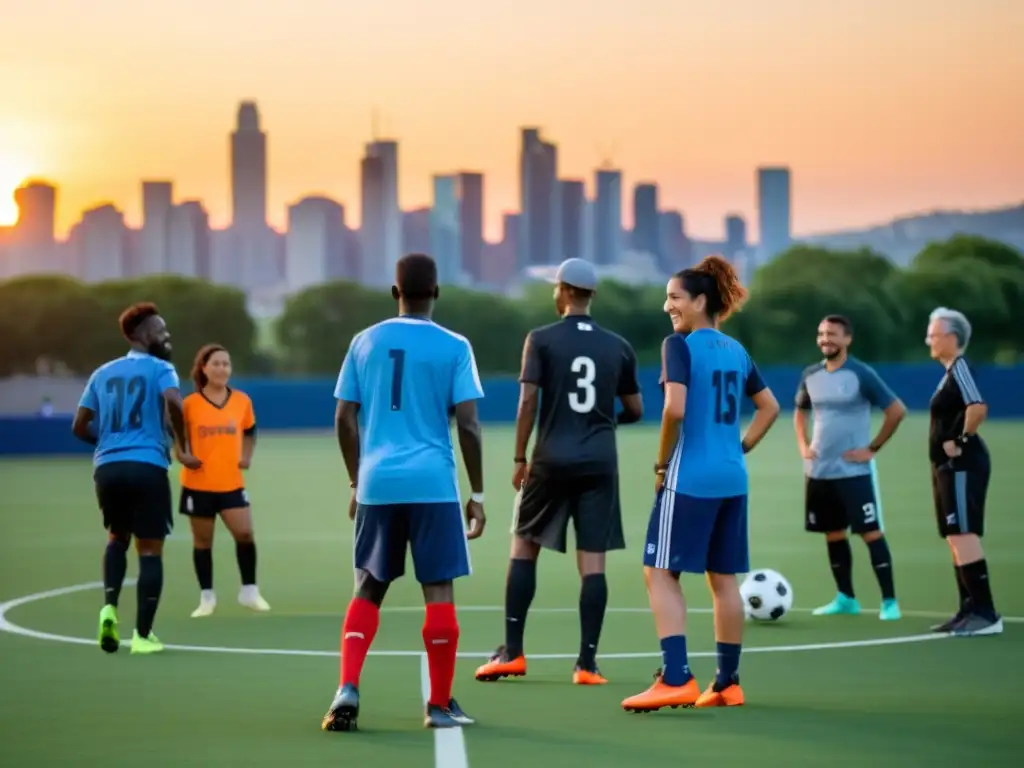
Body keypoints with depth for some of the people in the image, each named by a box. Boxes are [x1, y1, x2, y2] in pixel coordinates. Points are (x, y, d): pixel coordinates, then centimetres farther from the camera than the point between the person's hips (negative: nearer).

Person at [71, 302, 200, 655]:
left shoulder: (103, 373, 17)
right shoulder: (160, 368, 1)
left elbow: (79, 426, 17)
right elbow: (174, 403, -20)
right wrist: (182, 449, -8)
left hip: (107, 467, 5)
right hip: (147, 467, -5)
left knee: (118, 538, 26)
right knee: (150, 550, 4)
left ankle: (109, 607, 4)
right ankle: (143, 635, 2)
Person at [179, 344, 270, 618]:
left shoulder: (242, 401, 2)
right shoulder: (190, 404, -6)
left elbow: (249, 432, 18)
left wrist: (246, 457, 4)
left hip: (231, 483, 2)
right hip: (199, 484, -1)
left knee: (244, 533, -10)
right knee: (202, 541, 6)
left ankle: (249, 591, 6)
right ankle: (207, 597, 17)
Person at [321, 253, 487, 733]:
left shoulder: (365, 342, 8)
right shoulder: (453, 347, -2)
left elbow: (344, 420, 8)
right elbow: (467, 424, -6)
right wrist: (477, 494, 2)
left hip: (377, 482, 3)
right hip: (433, 483, -3)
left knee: (368, 589, 13)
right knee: (438, 590, 3)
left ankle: (348, 689, -3)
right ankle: (440, 706, 8)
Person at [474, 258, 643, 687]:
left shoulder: (541, 340, -3)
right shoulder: (618, 347, 6)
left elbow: (527, 402, -9)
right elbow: (634, 411, 12)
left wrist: (519, 459, -1)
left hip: (552, 459, -2)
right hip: (600, 462, 2)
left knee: (523, 546, 12)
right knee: (593, 561, 0)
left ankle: (512, 652, 8)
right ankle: (587, 663, -3)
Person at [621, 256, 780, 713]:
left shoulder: (680, 346, -9)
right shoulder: (736, 351, 12)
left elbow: (675, 409, -21)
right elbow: (769, 407, 20)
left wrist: (662, 462, -9)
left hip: (689, 478, -7)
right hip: (732, 479, 7)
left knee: (660, 572, -4)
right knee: (724, 579, 12)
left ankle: (675, 678, -14)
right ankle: (727, 683, 16)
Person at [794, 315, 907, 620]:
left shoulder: (861, 374, -10)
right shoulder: (810, 376, 7)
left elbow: (897, 411, -10)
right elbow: (800, 412, 25)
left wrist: (872, 448, -11)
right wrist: (803, 445, 9)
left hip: (854, 470, -6)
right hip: (818, 470, 6)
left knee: (871, 532, -8)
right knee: (833, 533, 11)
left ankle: (889, 601, -6)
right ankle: (846, 598, 20)